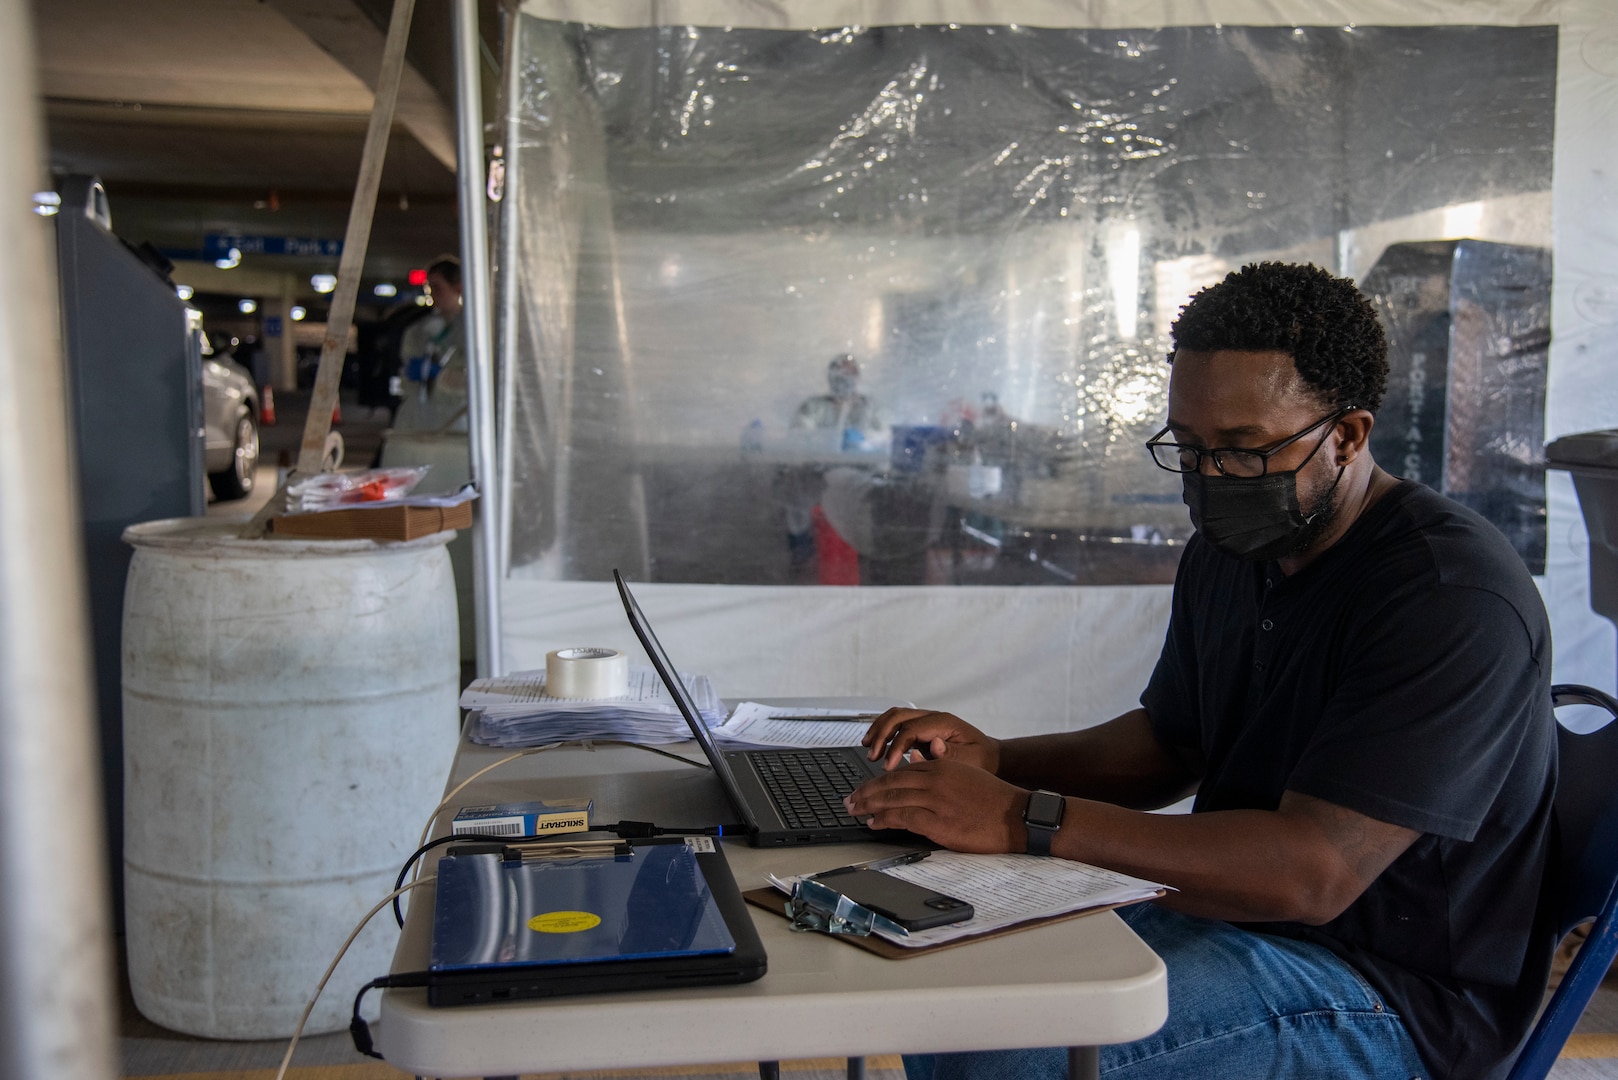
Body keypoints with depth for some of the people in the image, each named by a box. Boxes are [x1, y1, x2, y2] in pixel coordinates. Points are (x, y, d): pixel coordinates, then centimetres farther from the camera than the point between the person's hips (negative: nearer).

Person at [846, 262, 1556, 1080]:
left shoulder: (1452, 597, -23)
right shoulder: (1228, 550, 5)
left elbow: (1312, 872, -31)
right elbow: (1167, 744, 16)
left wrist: (1024, 818, -33)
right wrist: (996, 761, -3)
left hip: (1399, 995, -8)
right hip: (1240, 913, 8)